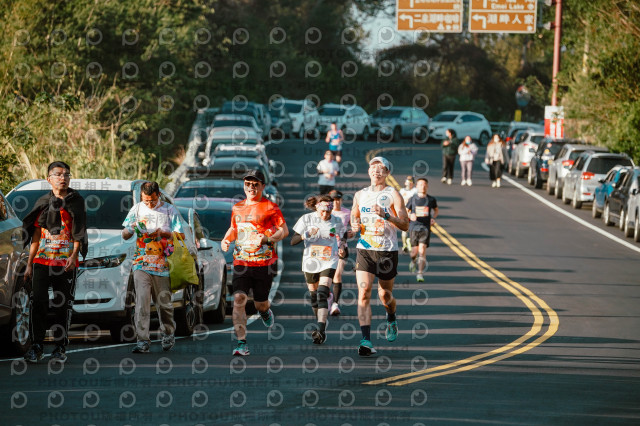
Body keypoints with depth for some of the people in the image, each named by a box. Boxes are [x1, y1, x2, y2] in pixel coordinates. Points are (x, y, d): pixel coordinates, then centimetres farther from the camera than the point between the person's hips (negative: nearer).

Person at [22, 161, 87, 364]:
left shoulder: (76, 201, 5)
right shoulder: (43, 203, 11)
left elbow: (79, 233, 1)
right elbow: (36, 235, 13)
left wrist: (73, 255, -14)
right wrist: (29, 264, 9)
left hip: (66, 262, -1)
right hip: (42, 260, 1)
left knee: (63, 306, 0)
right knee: (39, 303, -6)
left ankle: (60, 349, 8)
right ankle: (37, 347, -1)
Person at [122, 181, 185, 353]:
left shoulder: (170, 210, 2)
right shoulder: (137, 209, 8)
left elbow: (181, 236, 2)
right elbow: (125, 235, 11)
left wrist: (163, 233, -16)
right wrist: (133, 228, -11)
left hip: (162, 264, -1)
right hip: (141, 264, 1)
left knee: (164, 303, 8)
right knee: (142, 302, -12)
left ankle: (168, 334, 30)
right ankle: (142, 341, -13)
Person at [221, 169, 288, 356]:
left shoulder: (270, 207, -3)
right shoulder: (237, 208, 12)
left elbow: (284, 230, -4)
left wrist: (267, 239, -21)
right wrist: (226, 240, 6)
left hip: (264, 263, -3)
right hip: (241, 262, 3)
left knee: (260, 304, 8)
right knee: (239, 299, -15)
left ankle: (265, 311, 48)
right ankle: (241, 343, -15)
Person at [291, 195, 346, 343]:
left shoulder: (336, 222, -2)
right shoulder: (307, 219, -5)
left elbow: (341, 239, 16)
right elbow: (293, 241, -7)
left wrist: (342, 248, -5)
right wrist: (306, 235, -25)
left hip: (329, 262, -2)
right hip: (311, 262, 2)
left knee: (322, 293, -18)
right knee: (313, 295, 11)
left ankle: (321, 330, -23)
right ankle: (321, 323, 33)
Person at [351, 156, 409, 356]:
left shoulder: (393, 195, -3)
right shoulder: (360, 195, 9)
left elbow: (405, 225, -8)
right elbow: (354, 217, 24)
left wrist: (385, 215, -23)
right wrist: (354, 225, 1)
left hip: (387, 250, -2)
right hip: (364, 250, 2)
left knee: (385, 295, 10)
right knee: (364, 293, -13)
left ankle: (391, 320, 45)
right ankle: (366, 341, -19)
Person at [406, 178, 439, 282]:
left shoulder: (431, 200, 4)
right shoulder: (412, 199, 2)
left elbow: (436, 210, 22)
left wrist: (433, 218, 3)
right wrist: (410, 216, -12)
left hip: (425, 228, -1)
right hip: (414, 227, 1)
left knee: (422, 250, -14)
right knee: (415, 251, 2)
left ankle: (420, 274, -12)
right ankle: (413, 261, 39)